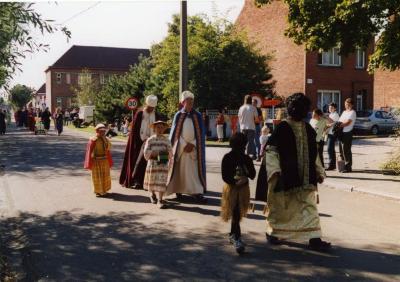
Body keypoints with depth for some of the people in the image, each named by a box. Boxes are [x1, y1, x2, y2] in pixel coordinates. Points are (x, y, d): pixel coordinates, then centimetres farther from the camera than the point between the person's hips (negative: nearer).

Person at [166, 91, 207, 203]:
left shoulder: (197, 115, 4)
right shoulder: (178, 115, 2)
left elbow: (201, 133, 3)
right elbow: (175, 133, 1)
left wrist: (192, 144, -8)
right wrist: (184, 145, -8)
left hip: (194, 148, 1)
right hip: (180, 147, 0)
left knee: (195, 169, -5)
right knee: (179, 169, 2)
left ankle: (197, 192, -7)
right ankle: (178, 190, 15)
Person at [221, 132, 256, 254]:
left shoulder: (246, 159, 4)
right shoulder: (227, 158, -7)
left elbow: (252, 175, 1)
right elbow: (224, 176, -12)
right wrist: (235, 182, -22)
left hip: (243, 188, 4)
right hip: (231, 188, -4)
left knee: (238, 213, 13)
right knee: (235, 213, -9)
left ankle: (232, 235, 29)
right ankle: (237, 238, -11)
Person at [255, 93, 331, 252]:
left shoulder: (308, 129, 8)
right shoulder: (282, 128, -9)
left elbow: (314, 153, 16)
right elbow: (271, 150, -12)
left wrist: (319, 171, 14)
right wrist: (274, 170, -21)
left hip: (305, 178, 5)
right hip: (285, 177, -5)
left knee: (309, 207, 1)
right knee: (280, 207, 10)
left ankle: (314, 239, 3)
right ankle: (272, 232, 30)